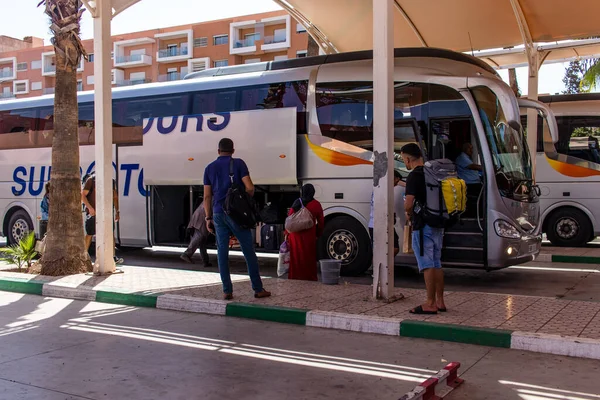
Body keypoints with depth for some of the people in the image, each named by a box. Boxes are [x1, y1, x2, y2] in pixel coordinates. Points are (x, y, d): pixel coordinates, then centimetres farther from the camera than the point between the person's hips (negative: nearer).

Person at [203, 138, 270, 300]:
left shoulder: (210, 168, 10)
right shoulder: (238, 163, 0)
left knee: (222, 252, 6)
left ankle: (227, 291, 5)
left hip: (218, 213, 3)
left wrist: (208, 217, 12)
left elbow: (207, 196, 9)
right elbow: (250, 188, -9)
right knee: (248, 251, 2)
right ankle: (258, 289, 6)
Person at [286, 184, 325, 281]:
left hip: (295, 235, 1)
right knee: (309, 257, 6)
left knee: (296, 257, 10)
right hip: (309, 236, -1)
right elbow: (321, 222, 3)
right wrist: (318, 233, 17)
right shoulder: (316, 204, 0)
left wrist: (287, 234, 6)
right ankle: (309, 278, 8)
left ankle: (294, 277, 14)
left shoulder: (297, 202, 2)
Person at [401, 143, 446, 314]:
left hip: (423, 225, -9)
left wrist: (409, 213, 0)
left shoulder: (414, 176, -14)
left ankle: (430, 304, -1)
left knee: (427, 265, -4)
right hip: (438, 224, 9)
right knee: (436, 264, 14)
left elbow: (408, 204, -20)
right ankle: (440, 301, 19)